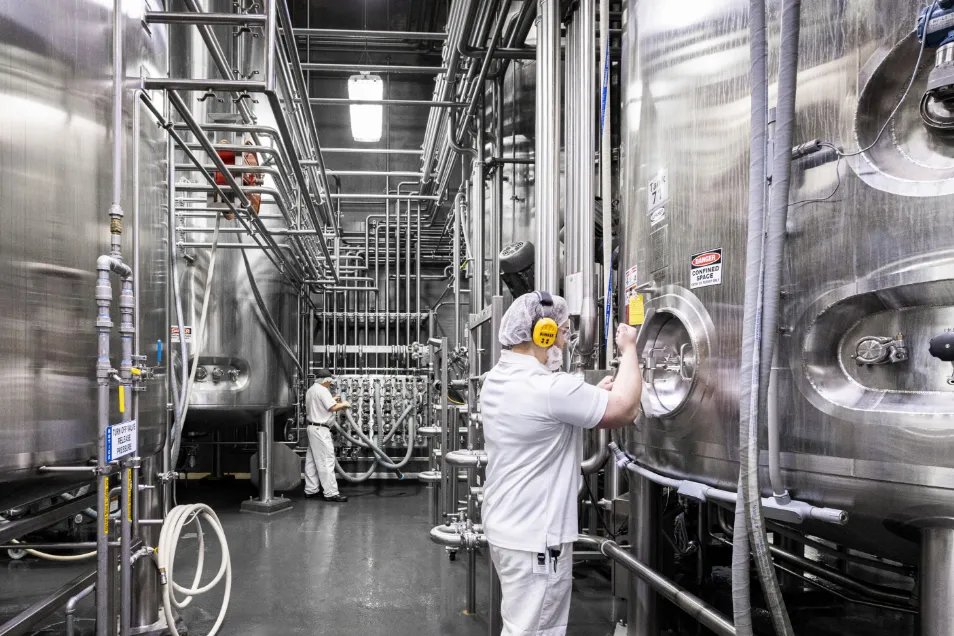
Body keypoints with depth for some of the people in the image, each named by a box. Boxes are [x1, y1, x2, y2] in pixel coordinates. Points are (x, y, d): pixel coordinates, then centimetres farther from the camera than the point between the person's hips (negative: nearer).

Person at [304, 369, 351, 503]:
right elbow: (333, 407, -20)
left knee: (312, 460, 13)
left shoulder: (311, 390, 17)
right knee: (326, 461, -9)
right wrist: (344, 404, -4)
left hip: (312, 427, 11)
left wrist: (332, 400, 19)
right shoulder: (322, 390, -15)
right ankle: (331, 493, -8)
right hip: (320, 429, -11)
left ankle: (310, 490, 18)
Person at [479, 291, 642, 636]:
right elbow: (625, 409, -17)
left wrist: (595, 394, 11)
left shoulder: (496, 381, 6)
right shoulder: (548, 388, -24)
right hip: (535, 537, -9)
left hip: (506, 527, 9)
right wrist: (629, 349, -4)